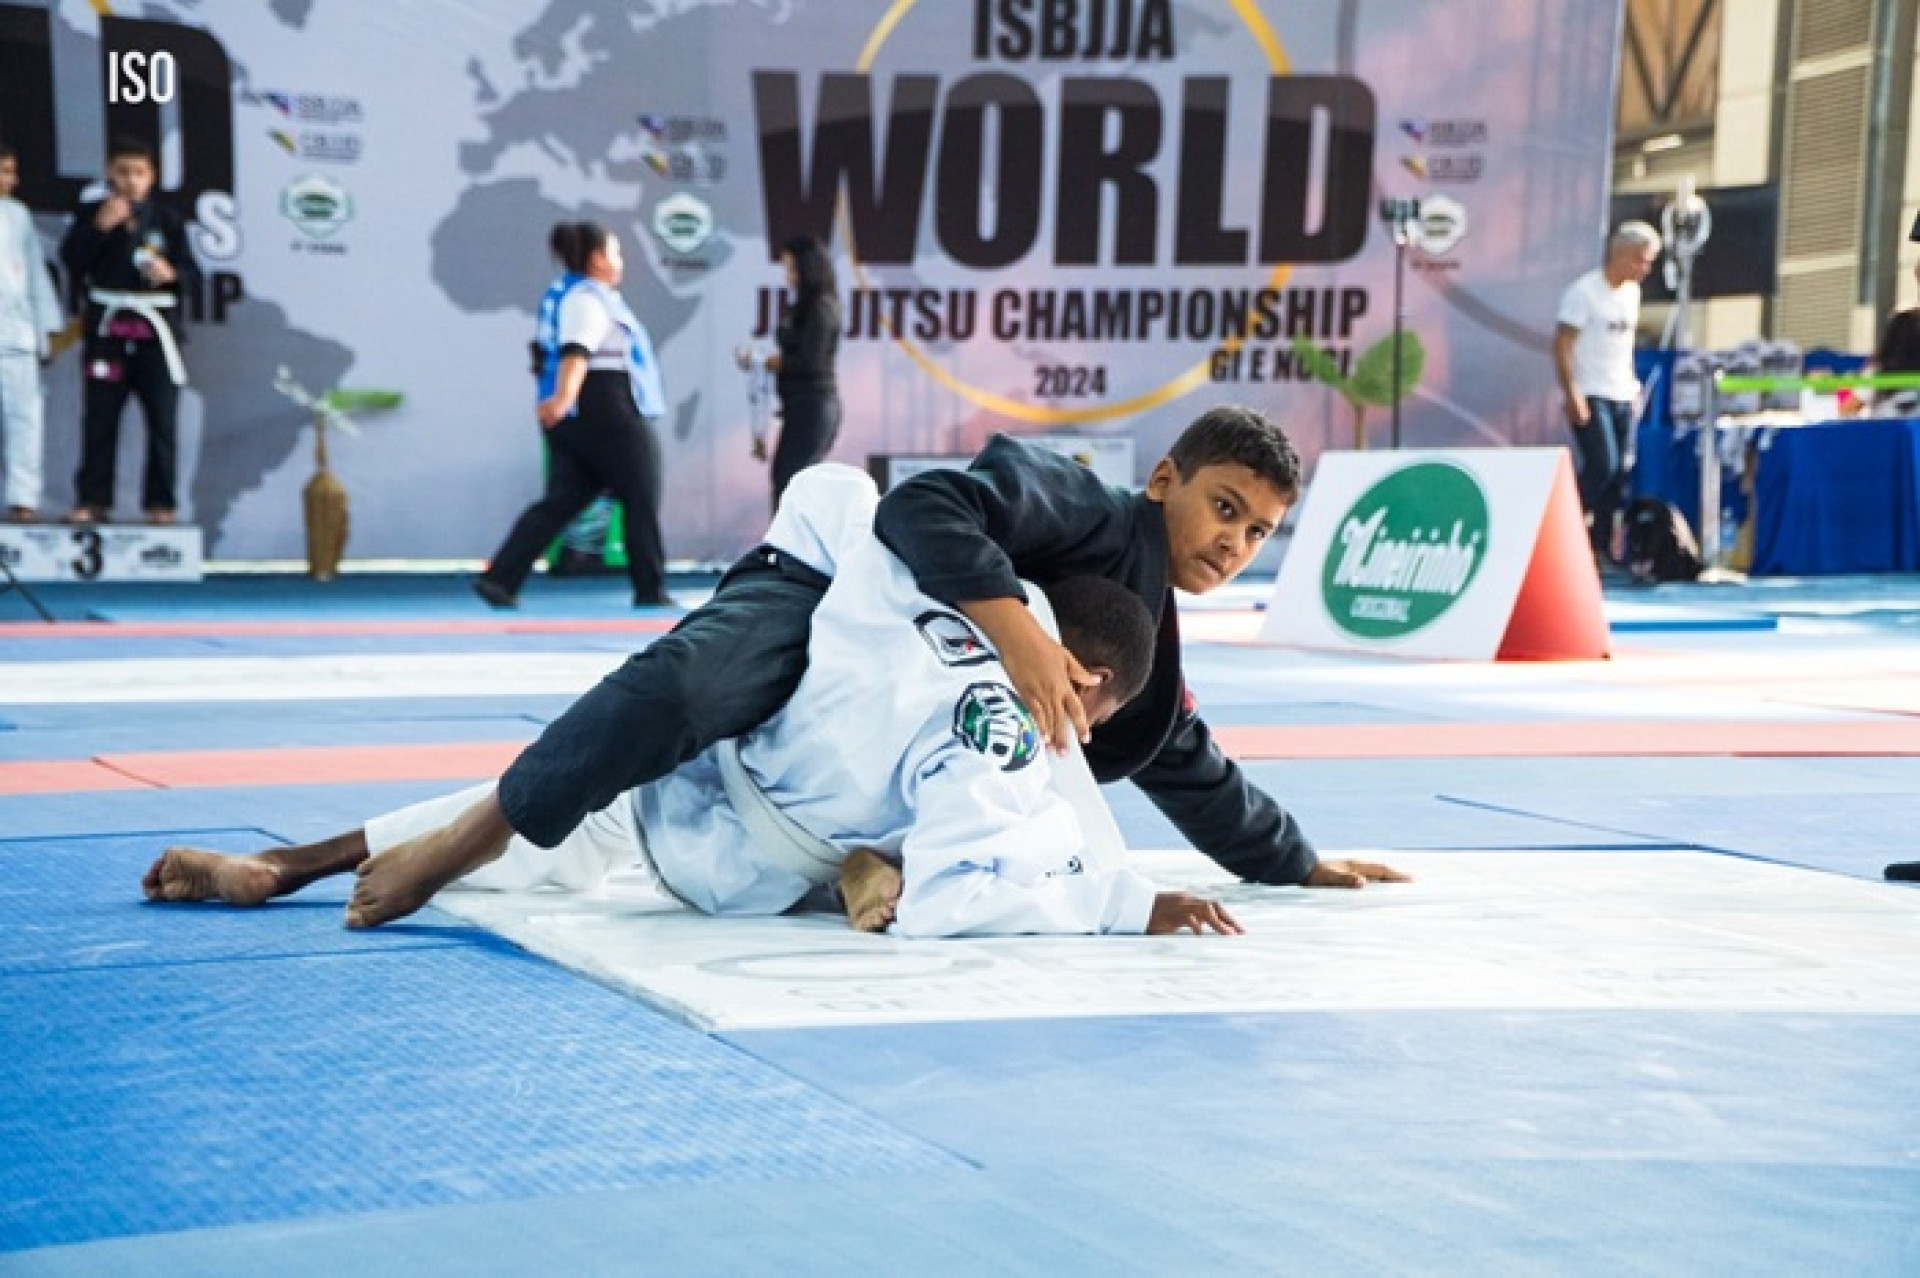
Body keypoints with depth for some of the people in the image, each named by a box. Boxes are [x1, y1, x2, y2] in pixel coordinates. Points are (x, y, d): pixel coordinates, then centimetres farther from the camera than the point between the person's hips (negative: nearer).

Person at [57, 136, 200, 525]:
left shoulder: (167, 218, 4)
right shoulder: (91, 213, 4)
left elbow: (192, 276, 3)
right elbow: (72, 262, -7)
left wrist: (171, 274, -18)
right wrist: (100, 227, -16)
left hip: (156, 332, 0)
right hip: (108, 329, 0)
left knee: (162, 422, 2)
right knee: (99, 420, 4)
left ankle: (160, 503, 8)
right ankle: (93, 500, 10)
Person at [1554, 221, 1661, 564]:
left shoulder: (1631, 292, 14)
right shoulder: (1584, 292, -10)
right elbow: (1562, 345, -13)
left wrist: (1631, 383, 14)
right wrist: (1572, 395, -19)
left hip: (1622, 395, 8)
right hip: (1590, 395, -8)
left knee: (1619, 476, 3)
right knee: (1602, 467, -17)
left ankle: (1602, 549, 9)